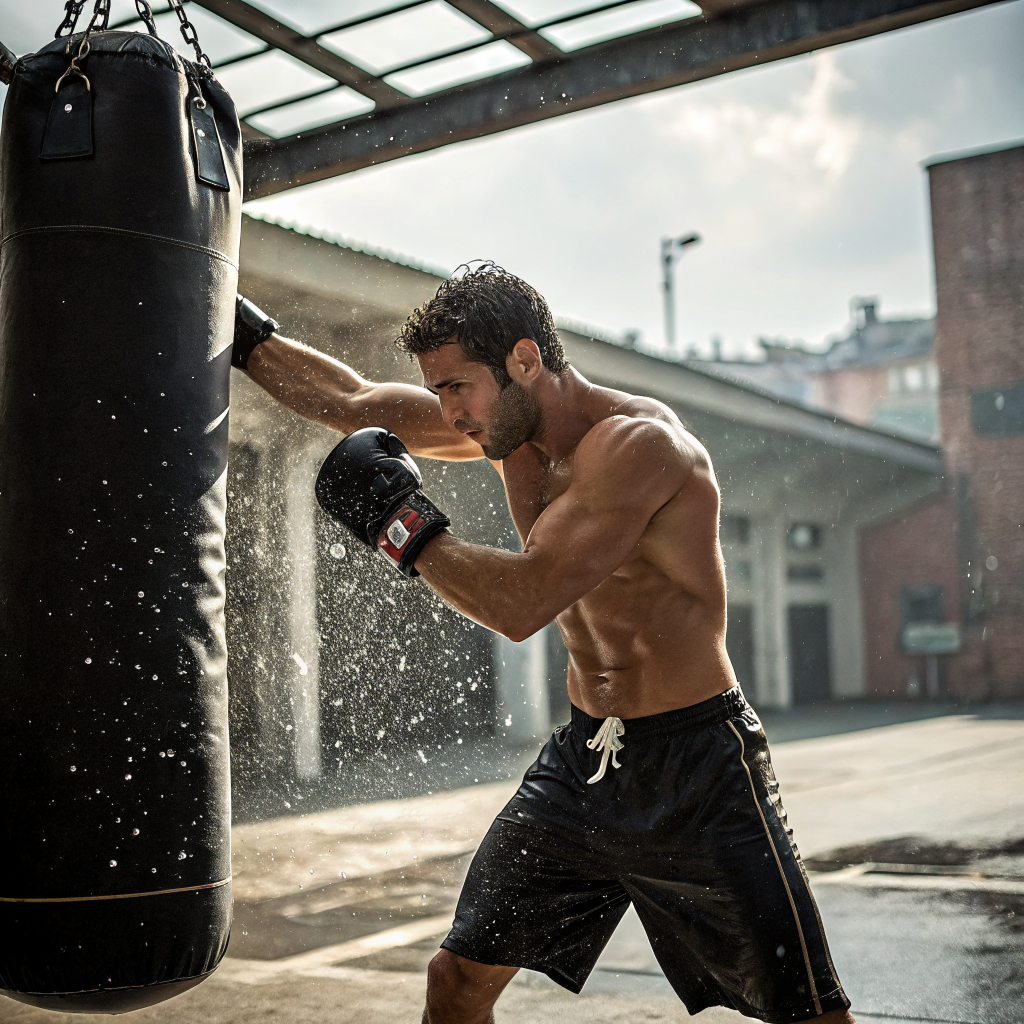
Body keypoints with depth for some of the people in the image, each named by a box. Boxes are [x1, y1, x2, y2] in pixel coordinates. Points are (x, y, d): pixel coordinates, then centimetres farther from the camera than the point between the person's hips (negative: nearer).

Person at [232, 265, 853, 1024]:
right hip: (582, 756, 7)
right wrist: (246, 335, 10)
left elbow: (522, 604, -27)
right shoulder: (512, 420, 2)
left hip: (696, 768, -7)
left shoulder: (638, 442, -22)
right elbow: (354, 404, 11)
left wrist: (402, 524, -18)